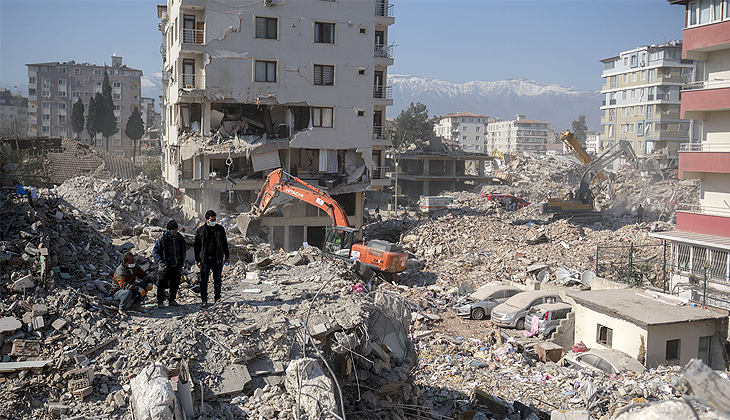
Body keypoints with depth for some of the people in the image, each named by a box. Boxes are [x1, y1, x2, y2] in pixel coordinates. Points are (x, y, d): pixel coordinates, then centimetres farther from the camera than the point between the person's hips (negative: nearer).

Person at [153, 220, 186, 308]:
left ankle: (171, 301, 21)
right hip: (166, 267, -4)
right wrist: (161, 262, -13)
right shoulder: (162, 238, -8)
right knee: (162, 285, -4)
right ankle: (160, 302, 7)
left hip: (177, 267, 4)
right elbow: (155, 251, -3)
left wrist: (182, 262, 10)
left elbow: (183, 251, 20)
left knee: (175, 285, 9)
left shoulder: (180, 238, 6)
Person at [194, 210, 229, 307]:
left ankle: (217, 299, 17)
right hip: (205, 259, -2)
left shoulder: (220, 229, 8)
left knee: (217, 280, 8)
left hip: (218, 259, 2)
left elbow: (225, 243, 16)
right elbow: (197, 246, 3)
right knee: (204, 280, 0)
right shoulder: (200, 231, 2)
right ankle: (204, 300, 10)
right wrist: (198, 260, -2)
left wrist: (226, 256, 13)